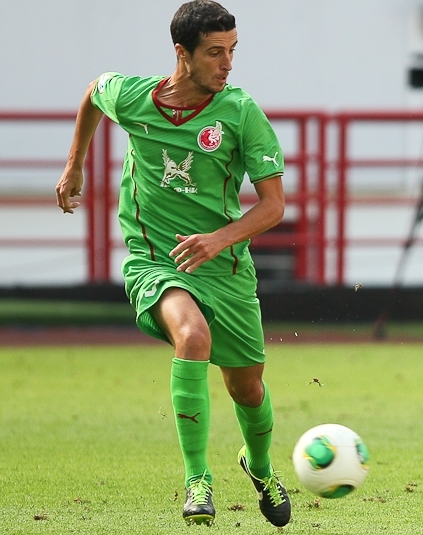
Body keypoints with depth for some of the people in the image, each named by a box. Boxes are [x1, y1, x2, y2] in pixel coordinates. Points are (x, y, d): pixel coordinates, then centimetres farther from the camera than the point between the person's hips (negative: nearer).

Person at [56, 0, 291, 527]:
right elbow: (93, 92, 18)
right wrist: (74, 164, 26)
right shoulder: (129, 96, -8)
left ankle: (260, 466, 48)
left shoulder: (242, 113, -12)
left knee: (247, 386, 12)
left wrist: (220, 238, -26)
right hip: (152, 261, -2)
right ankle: (197, 479, -29)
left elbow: (273, 203, -10)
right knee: (192, 334, -33)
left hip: (223, 265, 2)